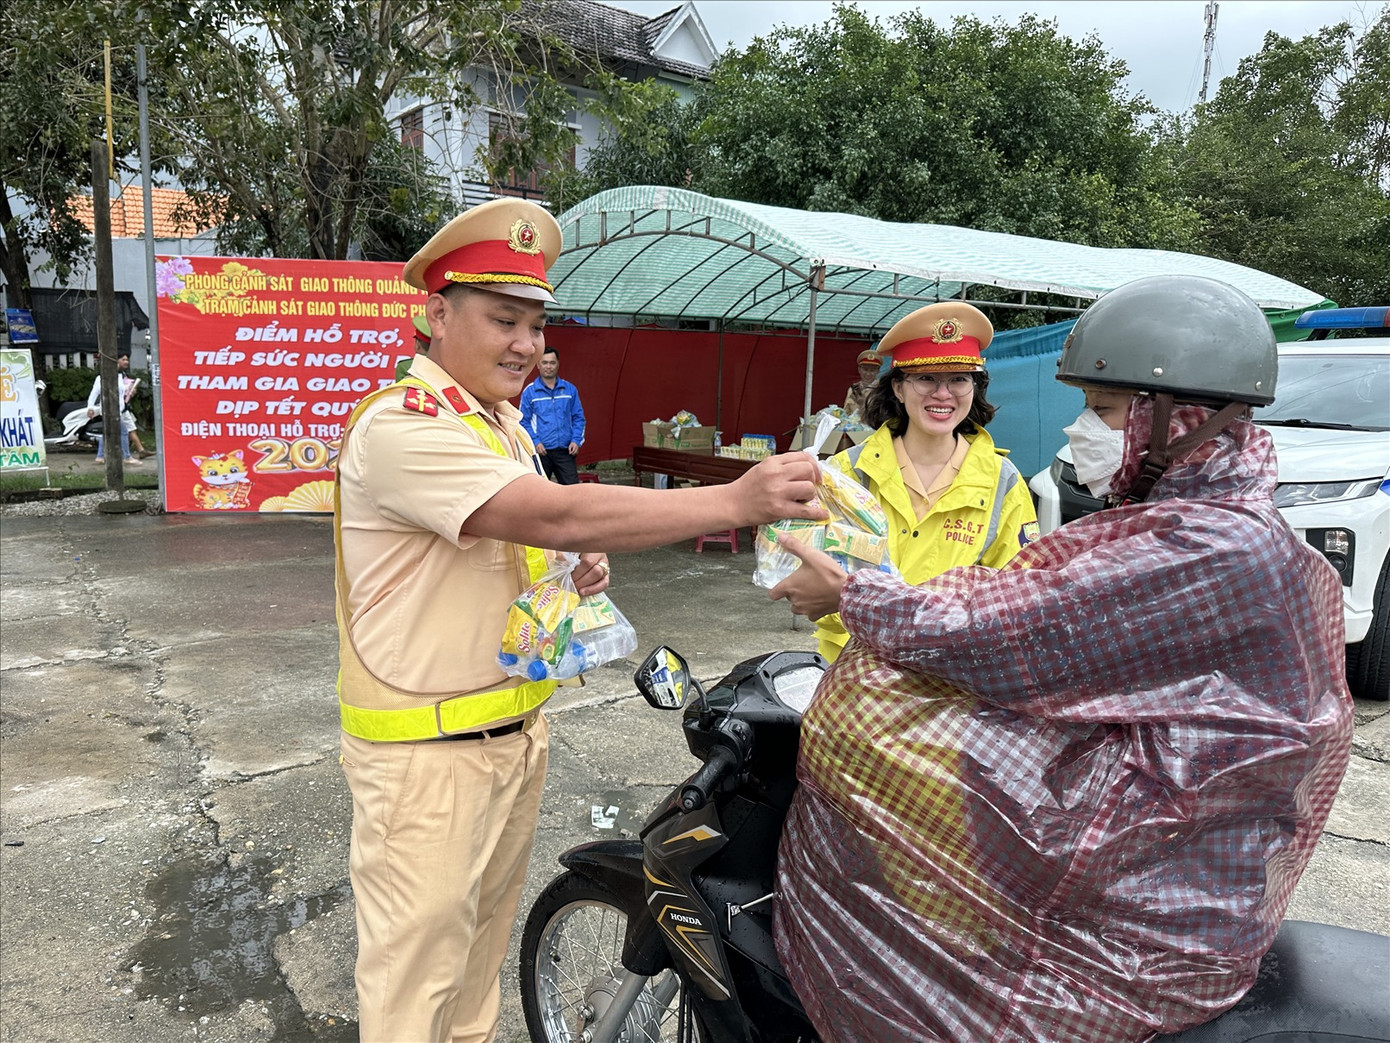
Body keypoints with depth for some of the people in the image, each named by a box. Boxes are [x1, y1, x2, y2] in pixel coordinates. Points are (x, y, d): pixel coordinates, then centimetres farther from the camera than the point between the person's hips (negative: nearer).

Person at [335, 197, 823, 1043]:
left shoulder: (505, 423, 10)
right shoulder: (401, 425, -21)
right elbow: (553, 513, -32)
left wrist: (577, 570, -2)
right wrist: (735, 500, -35)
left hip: (517, 728, 8)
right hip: (425, 749, -8)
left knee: (486, 933, 22)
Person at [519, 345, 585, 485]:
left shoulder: (570, 389, 7)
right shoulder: (529, 391, 1)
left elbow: (578, 418, 10)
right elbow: (524, 421, 0)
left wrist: (576, 440, -4)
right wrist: (535, 441, -12)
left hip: (565, 451, 1)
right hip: (541, 450, -1)